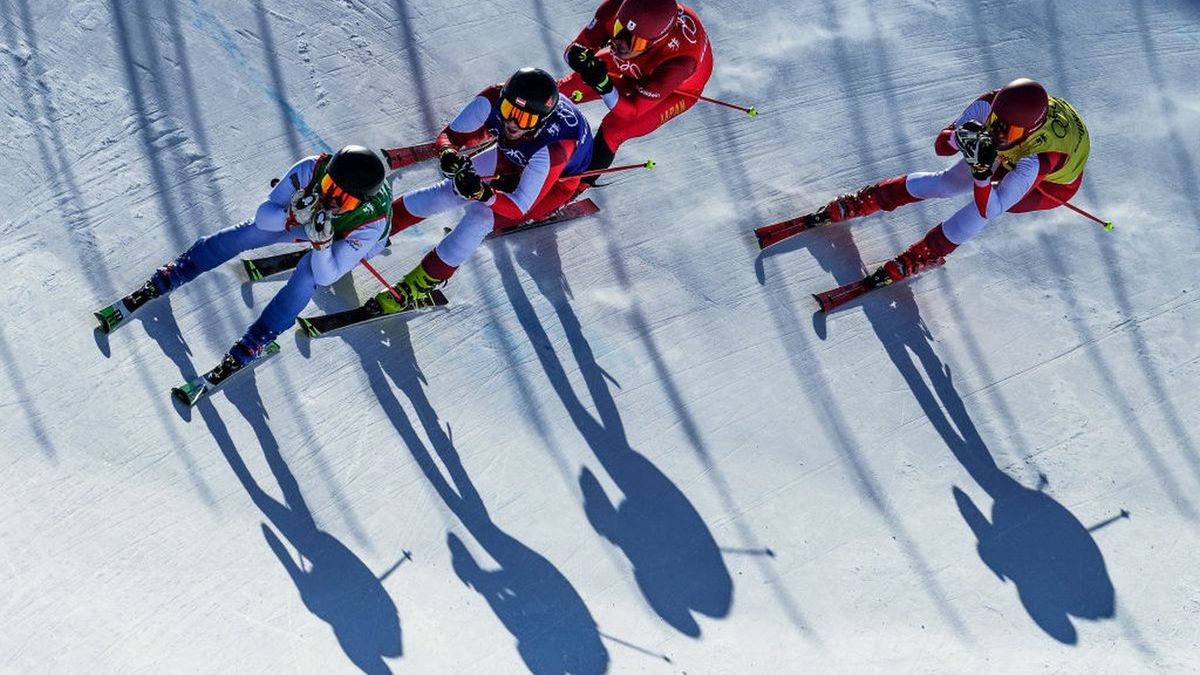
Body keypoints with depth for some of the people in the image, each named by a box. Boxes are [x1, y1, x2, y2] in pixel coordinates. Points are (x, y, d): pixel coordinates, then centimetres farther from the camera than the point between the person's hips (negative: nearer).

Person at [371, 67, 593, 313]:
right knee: (450, 190, -12)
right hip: (511, 157, 5)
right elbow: (448, 136, -19)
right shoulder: (494, 99, -31)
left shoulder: (555, 145, -43)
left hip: (556, 182, -4)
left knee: (480, 216, -22)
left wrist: (482, 193, -56)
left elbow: (519, 207, -37)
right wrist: (449, 154, -43)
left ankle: (422, 283, -8)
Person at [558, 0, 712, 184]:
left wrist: (603, 86, -55)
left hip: (677, 89, -4)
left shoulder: (679, 58, -46)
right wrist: (577, 56, -48)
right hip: (632, 68, 4)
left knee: (613, 129, -18)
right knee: (564, 90, 3)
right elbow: (576, 48, -23)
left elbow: (632, 111, -36)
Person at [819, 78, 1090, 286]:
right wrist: (960, 137, -49)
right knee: (946, 184, 4)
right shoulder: (994, 103, -37)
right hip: (1012, 155, 4)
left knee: (983, 206, -24)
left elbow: (988, 210, -45)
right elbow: (941, 145, -27)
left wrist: (981, 170, -62)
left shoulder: (1044, 153, -49)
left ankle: (922, 257, -2)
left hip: (1053, 184, -4)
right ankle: (862, 202, 22)